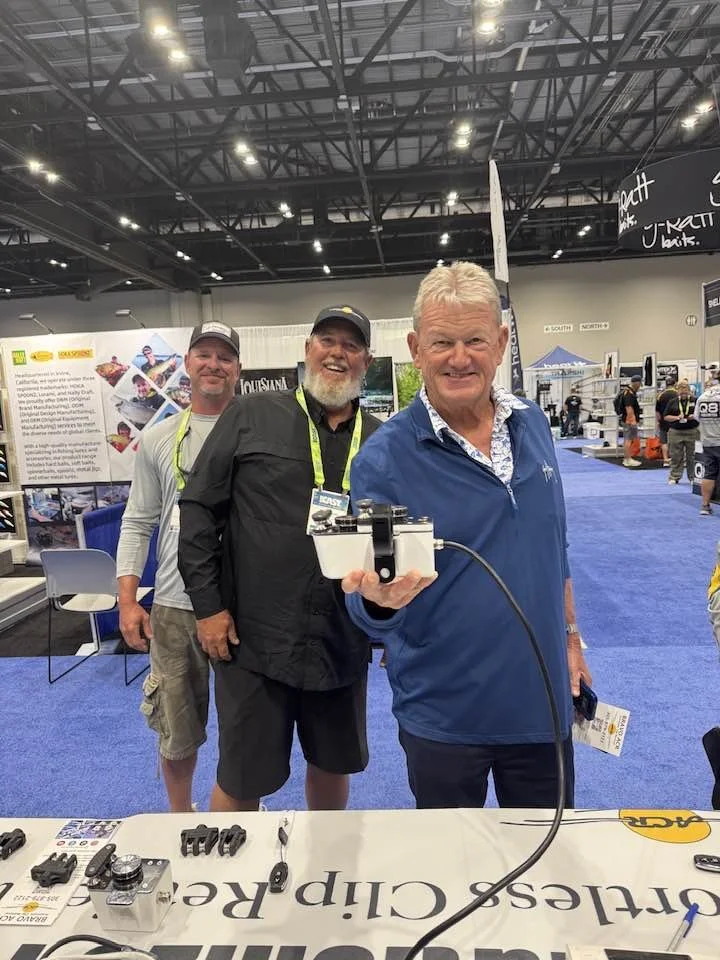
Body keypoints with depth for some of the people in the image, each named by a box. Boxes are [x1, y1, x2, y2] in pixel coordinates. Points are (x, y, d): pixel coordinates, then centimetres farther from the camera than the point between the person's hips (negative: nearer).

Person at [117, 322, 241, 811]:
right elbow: (138, 522, 9)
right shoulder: (158, 438, 7)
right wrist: (127, 600, 2)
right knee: (177, 732, 15)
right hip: (174, 607, 2)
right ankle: (181, 818, 41)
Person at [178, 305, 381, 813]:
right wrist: (208, 605, -5)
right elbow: (199, 509, -2)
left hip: (343, 641, 3)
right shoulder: (251, 416, -2)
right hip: (253, 636, -3)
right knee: (242, 780, 11)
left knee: (335, 764, 20)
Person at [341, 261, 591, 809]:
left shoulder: (533, 424, -2)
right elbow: (368, 610, -15)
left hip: (543, 701, 4)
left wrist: (570, 635, 12)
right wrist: (381, 598, -36)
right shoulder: (384, 458, -17)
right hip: (445, 717, -4)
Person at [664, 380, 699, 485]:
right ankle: (674, 477, 9)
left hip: (692, 432, 0)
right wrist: (676, 417, -10)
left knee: (692, 456, 2)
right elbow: (665, 417, 7)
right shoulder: (672, 402, 9)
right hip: (675, 432, 0)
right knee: (676, 456, 2)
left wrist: (695, 416, -10)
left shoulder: (695, 401, 8)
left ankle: (693, 477, 11)